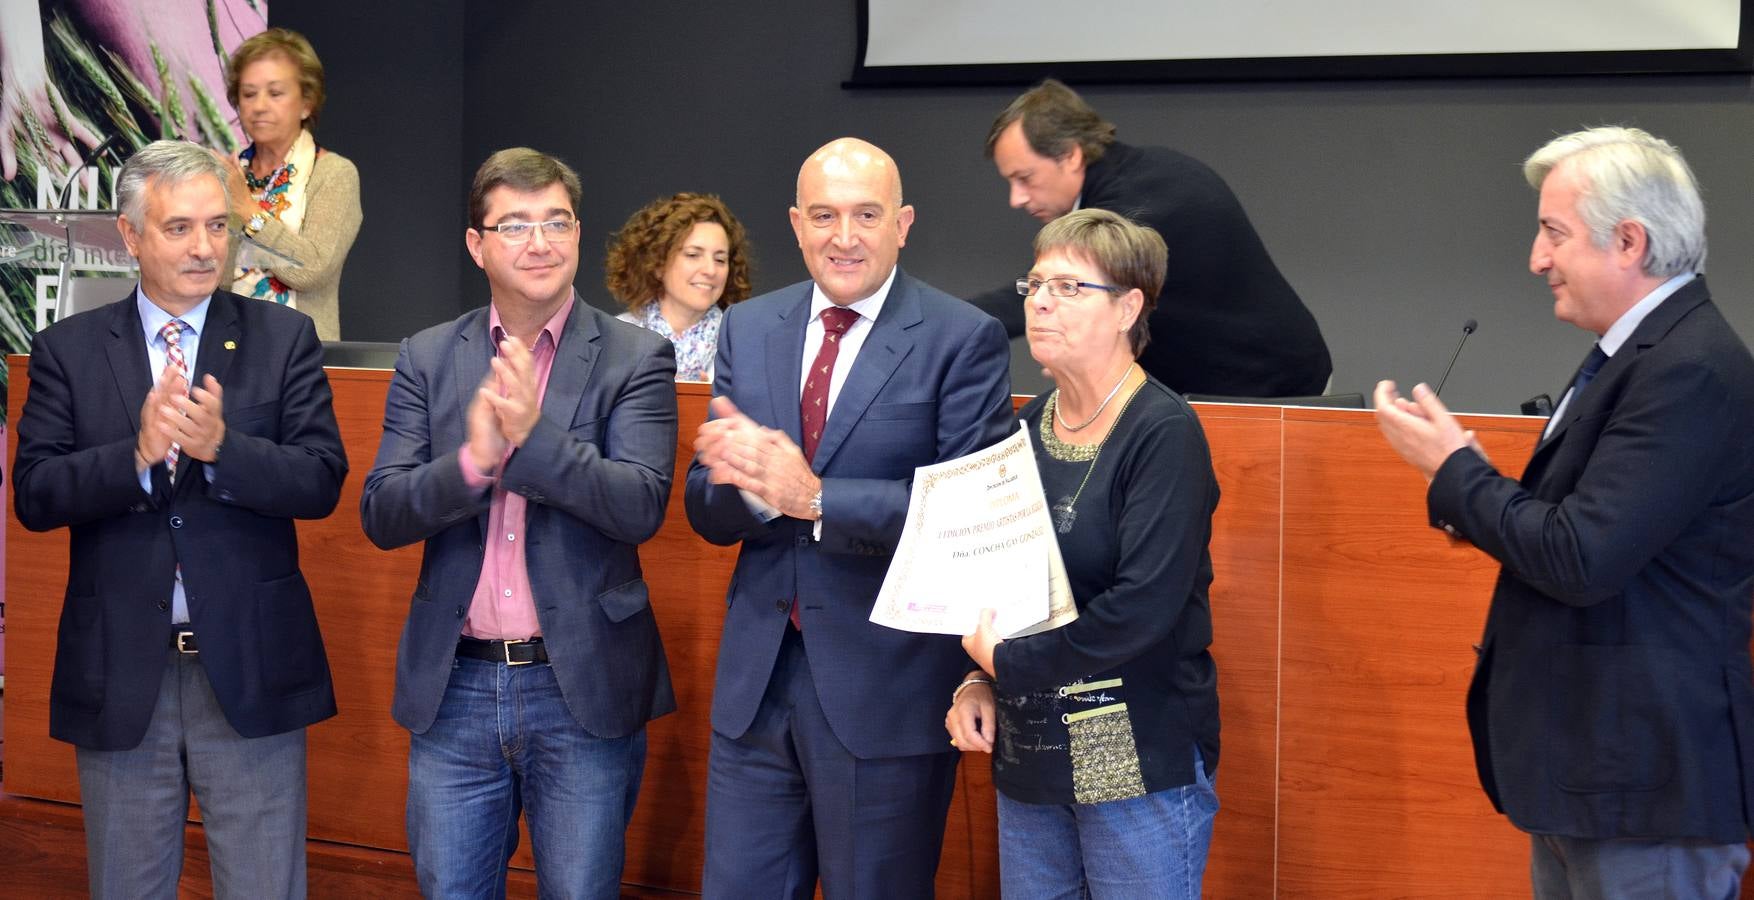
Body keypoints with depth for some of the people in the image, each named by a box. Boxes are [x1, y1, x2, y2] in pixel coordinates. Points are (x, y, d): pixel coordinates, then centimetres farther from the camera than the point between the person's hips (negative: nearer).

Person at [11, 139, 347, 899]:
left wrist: (221, 447, -24)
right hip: (119, 674, 1)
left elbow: (322, 481, -7)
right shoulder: (67, 349, 3)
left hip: (251, 667, -1)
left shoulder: (283, 339, 1)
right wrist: (137, 456, -22)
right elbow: (33, 494, -5)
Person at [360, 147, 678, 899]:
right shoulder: (427, 359, 5)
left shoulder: (635, 358, -3)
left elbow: (641, 508, -13)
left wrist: (536, 435, -27)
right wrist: (471, 461, -20)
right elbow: (381, 515, -2)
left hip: (582, 691, -2)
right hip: (455, 687, 3)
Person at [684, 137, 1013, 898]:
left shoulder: (964, 340, -8)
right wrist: (749, 482, -18)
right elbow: (707, 512, 5)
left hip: (886, 689, -4)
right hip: (757, 678, 4)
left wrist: (815, 498, -24)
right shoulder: (746, 331, 7)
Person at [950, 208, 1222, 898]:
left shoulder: (1164, 433, -13)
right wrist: (978, 680, 0)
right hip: (1028, 754, 7)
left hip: (1140, 758, -6)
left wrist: (1006, 662, -13)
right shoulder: (1026, 429, 9)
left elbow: (1143, 610, -22)